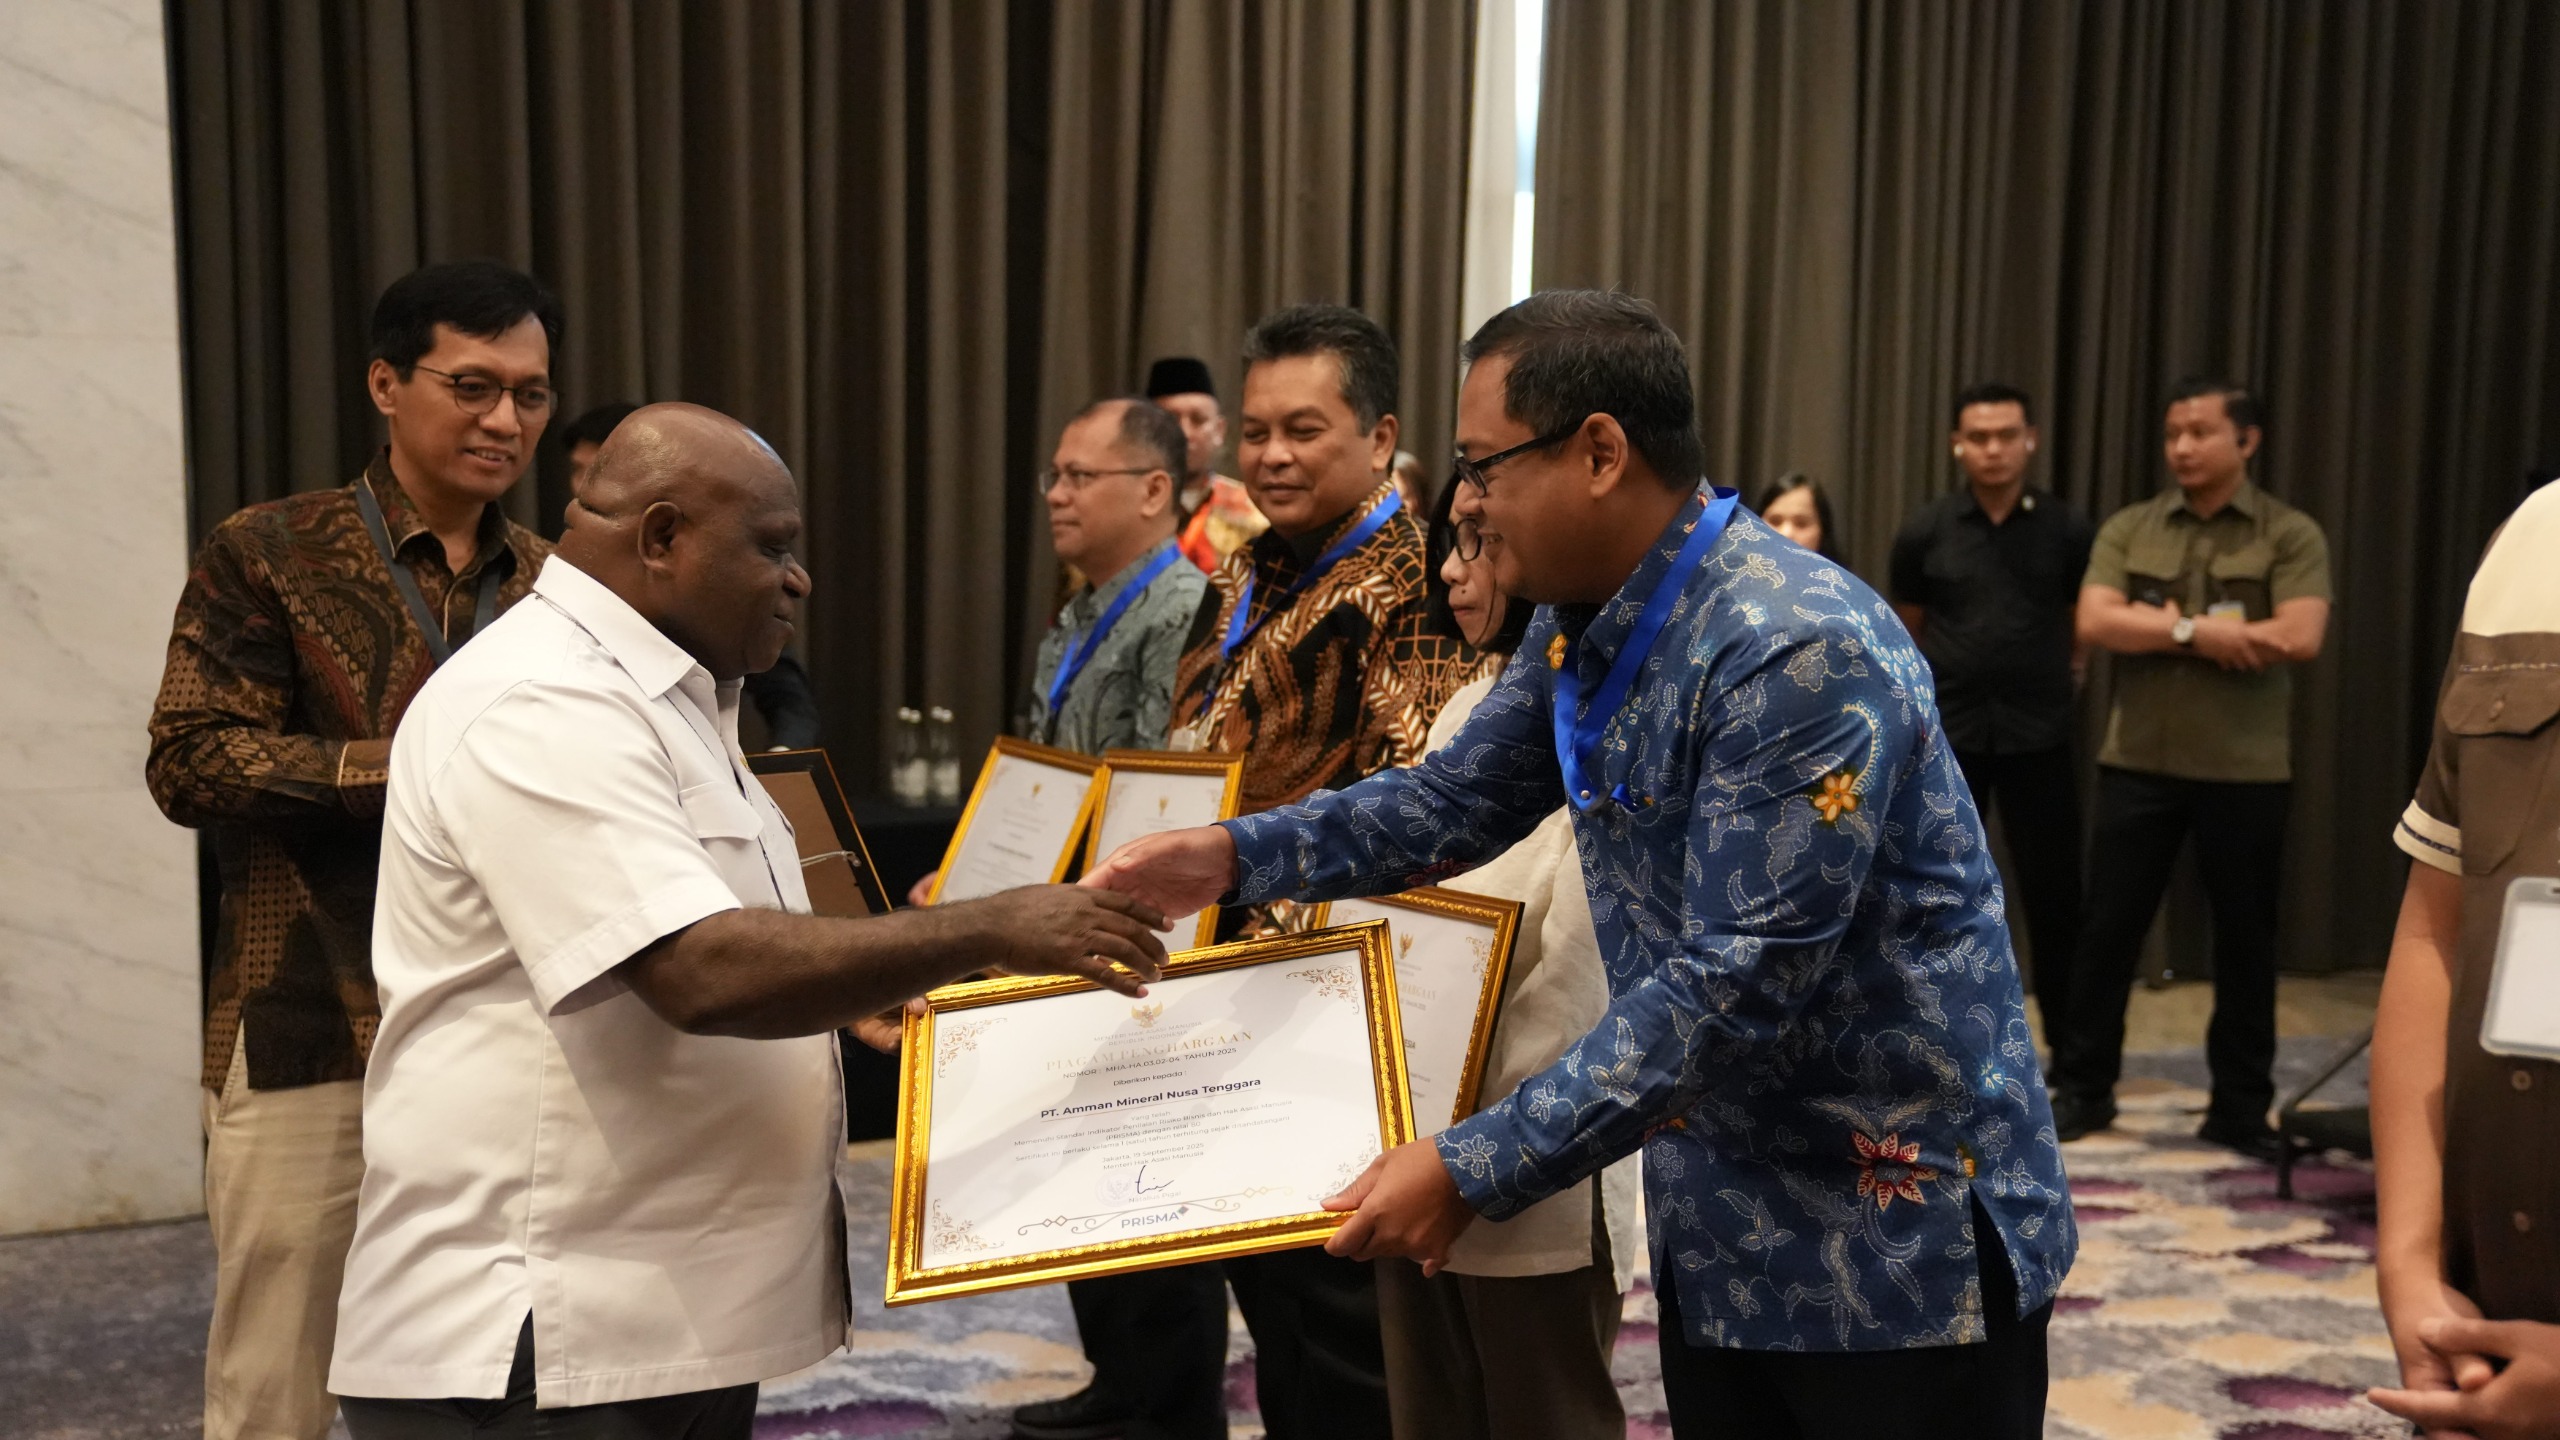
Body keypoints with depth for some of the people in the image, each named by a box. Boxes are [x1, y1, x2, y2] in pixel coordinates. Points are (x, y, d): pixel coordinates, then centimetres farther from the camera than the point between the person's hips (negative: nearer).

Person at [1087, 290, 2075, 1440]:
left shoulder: (1797, 650, -26)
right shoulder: (1581, 624, 2)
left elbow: (1738, 986, -29)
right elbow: (1457, 798, 13)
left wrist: (1474, 1169, -29)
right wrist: (1233, 855, -1)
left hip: (1897, 1228, -8)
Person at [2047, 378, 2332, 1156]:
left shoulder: (2291, 535, -2)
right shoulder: (2128, 529, 5)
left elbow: (2299, 639, -15)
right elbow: (2095, 623, -8)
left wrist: (2169, 627, -13)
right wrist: (2201, 633, -17)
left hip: (2246, 770, -1)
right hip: (2138, 762, 2)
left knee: (2245, 941, 8)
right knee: (2107, 929, 6)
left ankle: (2241, 1107, 20)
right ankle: (2082, 1088, 19)